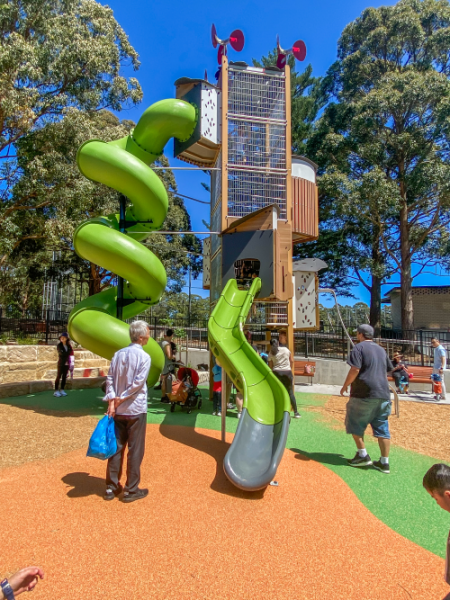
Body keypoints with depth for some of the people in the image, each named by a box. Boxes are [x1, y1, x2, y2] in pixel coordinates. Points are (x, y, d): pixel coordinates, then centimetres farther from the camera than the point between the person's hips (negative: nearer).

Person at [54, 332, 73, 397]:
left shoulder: (68, 345, 6)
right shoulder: (59, 345, -5)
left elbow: (71, 353, 1)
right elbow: (62, 353, -18)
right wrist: (69, 352, -14)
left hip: (67, 363, 4)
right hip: (61, 363, -4)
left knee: (64, 377, 7)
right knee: (59, 376, -2)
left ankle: (62, 390, 15)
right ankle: (56, 391, 1)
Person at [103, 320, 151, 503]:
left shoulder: (118, 354, 5)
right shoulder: (144, 357, -12)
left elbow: (110, 379, 0)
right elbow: (138, 382, -18)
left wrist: (111, 401, -6)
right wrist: (122, 399, -11)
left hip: (118, 410, 6)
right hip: (136, 409, -5)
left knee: (116, 448, 15)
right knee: (135, 451, 6)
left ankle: (111, 487, 25)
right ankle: (131, 490, 15)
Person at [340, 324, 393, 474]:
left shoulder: (359, 347, -7)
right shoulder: (381, 349, 16)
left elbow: (355, 370, -17)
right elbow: (388, 370, 21)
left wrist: (345, 386, -6)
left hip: (364, 394, -7)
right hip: (383, 394, 7)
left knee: (355, 424, 9)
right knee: (382, 428, 9)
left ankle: (363, 455, 10)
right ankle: (384, 462, 12)